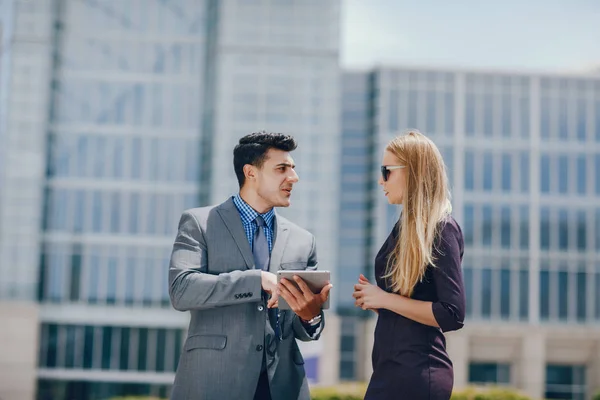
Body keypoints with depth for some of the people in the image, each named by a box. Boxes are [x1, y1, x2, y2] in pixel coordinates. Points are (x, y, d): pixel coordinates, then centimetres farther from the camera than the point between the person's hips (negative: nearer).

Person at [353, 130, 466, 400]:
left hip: (417, 373, -8)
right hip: (390, 368, 8)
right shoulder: (405, 227, 13)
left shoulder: (440, 229, -12)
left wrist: (385, 299, -15)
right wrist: (373, 299, 2)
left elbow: (452, 315, -19)